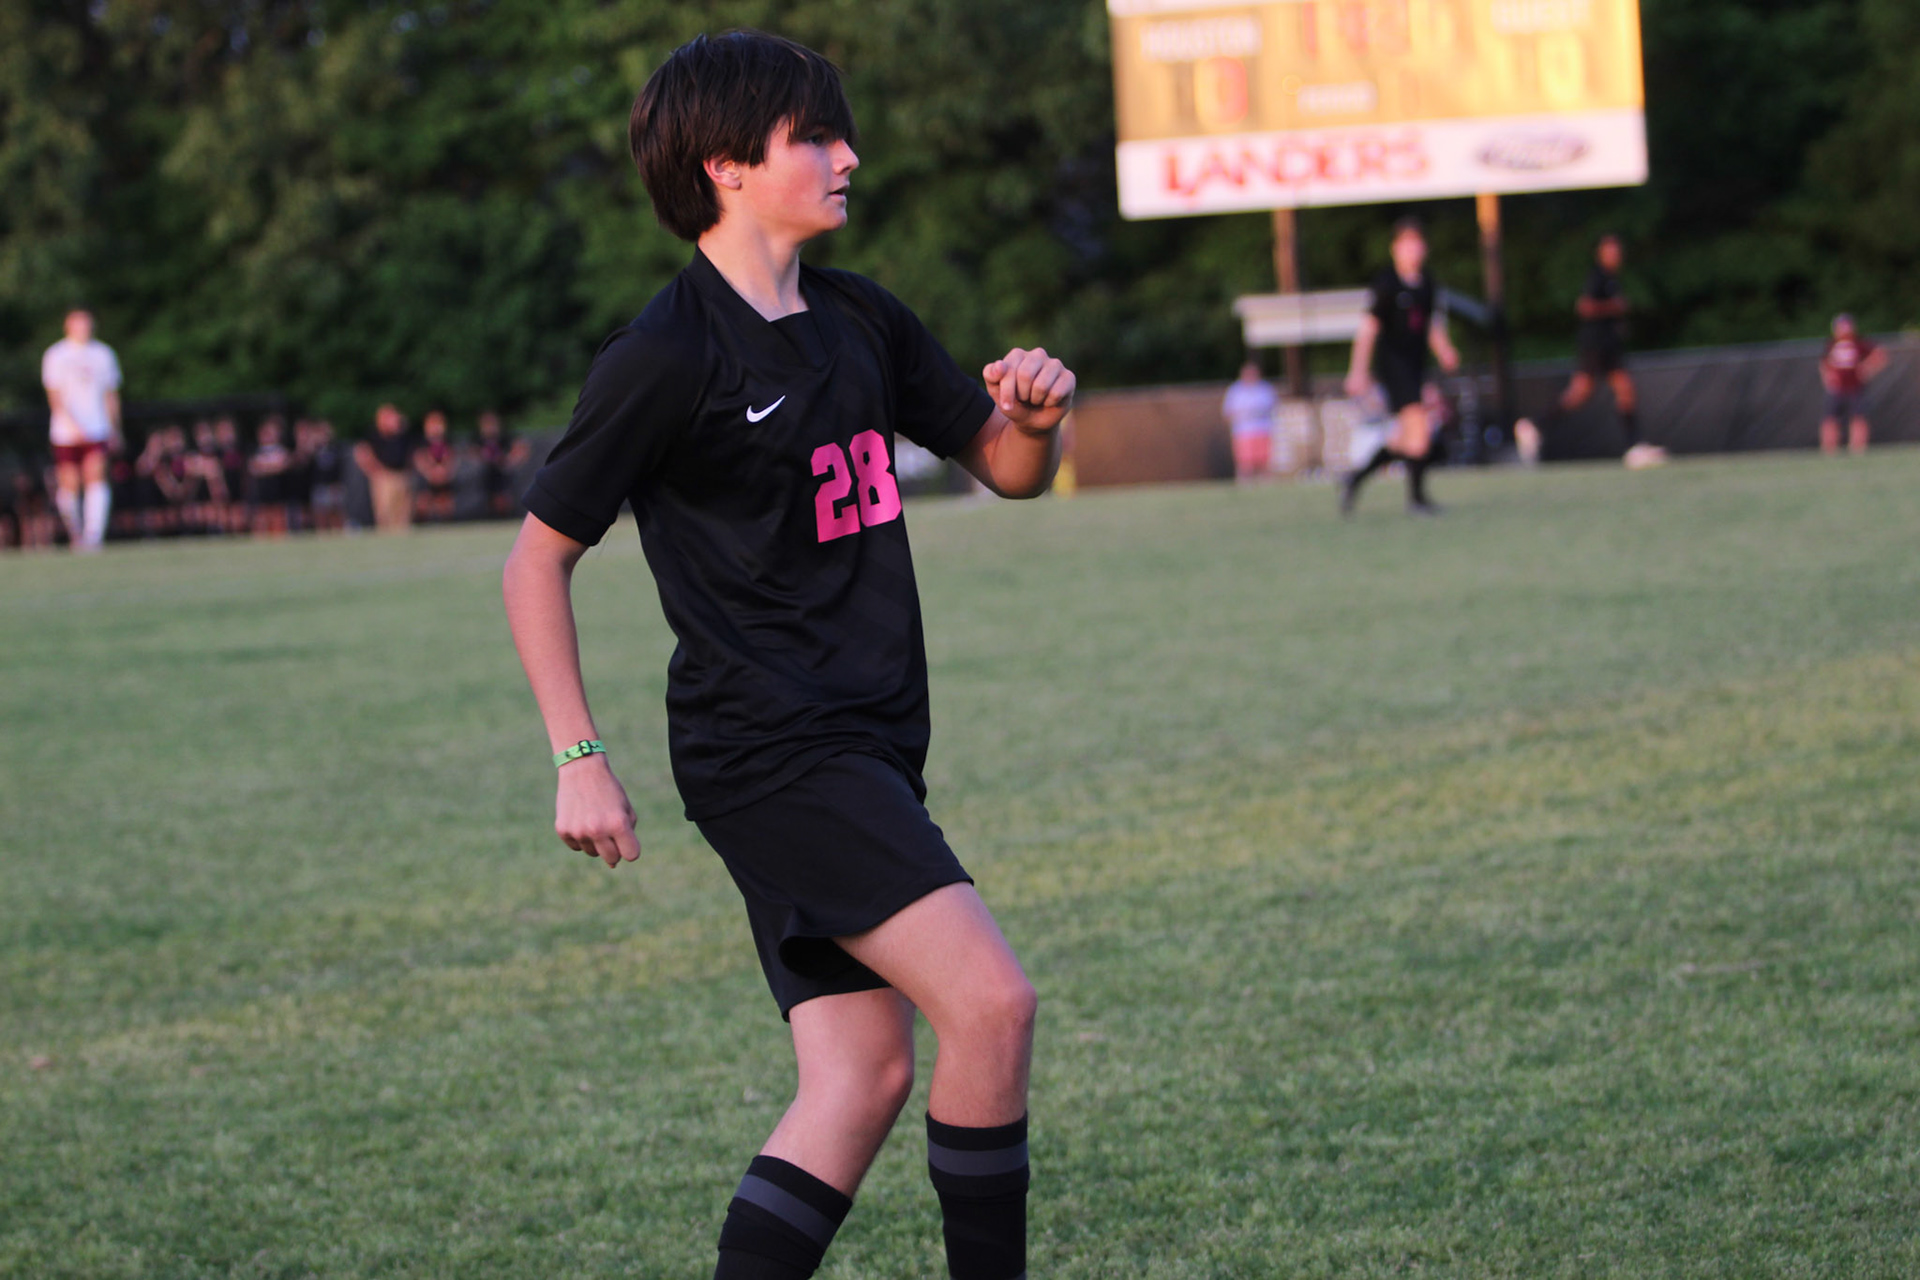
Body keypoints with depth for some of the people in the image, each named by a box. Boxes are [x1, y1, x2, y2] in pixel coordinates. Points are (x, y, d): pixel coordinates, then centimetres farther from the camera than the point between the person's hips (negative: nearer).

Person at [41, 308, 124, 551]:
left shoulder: (103, 354, 11)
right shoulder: (55, 355, 0)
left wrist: (114, 429, 16)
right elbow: (54, 396, -7)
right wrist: (72, 424, -19)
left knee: (96, 478, -17)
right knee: (69, 486, 2)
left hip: (96, 431, 1)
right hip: (65, 433, -1)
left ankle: (93, 534, -25)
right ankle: (75, 533, 23)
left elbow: (110, 394, 18)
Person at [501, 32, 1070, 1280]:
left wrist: (1036, 413, -3)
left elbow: (1008, 468, 21)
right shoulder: (667, 359, -11)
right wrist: (581, 759, -10)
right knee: (993, 1002, -17)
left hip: (866, 749, 8)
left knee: (863, 1072, 3)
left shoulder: (863, 322, 11)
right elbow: (538, 558, -6)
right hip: (770, 753, -8)